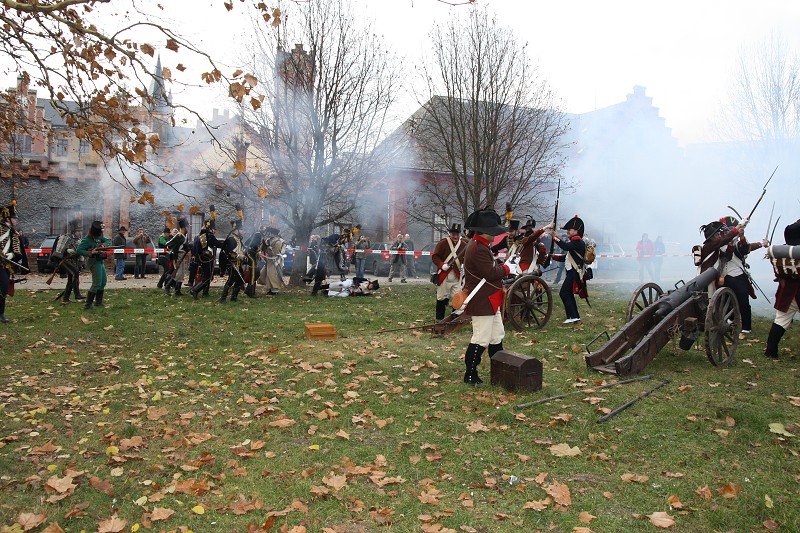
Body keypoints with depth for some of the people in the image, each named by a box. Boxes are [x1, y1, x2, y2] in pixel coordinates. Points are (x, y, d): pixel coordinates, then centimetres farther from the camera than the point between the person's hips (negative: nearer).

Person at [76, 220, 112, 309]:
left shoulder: (99, 237, 6)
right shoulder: (86, 240, -17)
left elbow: (108, 240, 10)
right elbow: (78, 250, -22)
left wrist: (103, 244, -10)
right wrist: (90, 253, -29)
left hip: (100, 262, 9)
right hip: (94, 263, -9)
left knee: (103, 282, 15)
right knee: (96, 283, -14)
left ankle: (98, 302, 26)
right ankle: (88, 304, -11)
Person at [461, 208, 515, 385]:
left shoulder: (481, 245, 13)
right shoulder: (478, 249, -21)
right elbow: (490, 273, -23)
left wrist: (504, 267, 2)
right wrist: (507, 269, -8)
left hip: (490, 301, 11)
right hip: (482, 302, -11)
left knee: (497, 337, 18)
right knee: (481, 339, -4)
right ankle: (470, 375, 6)